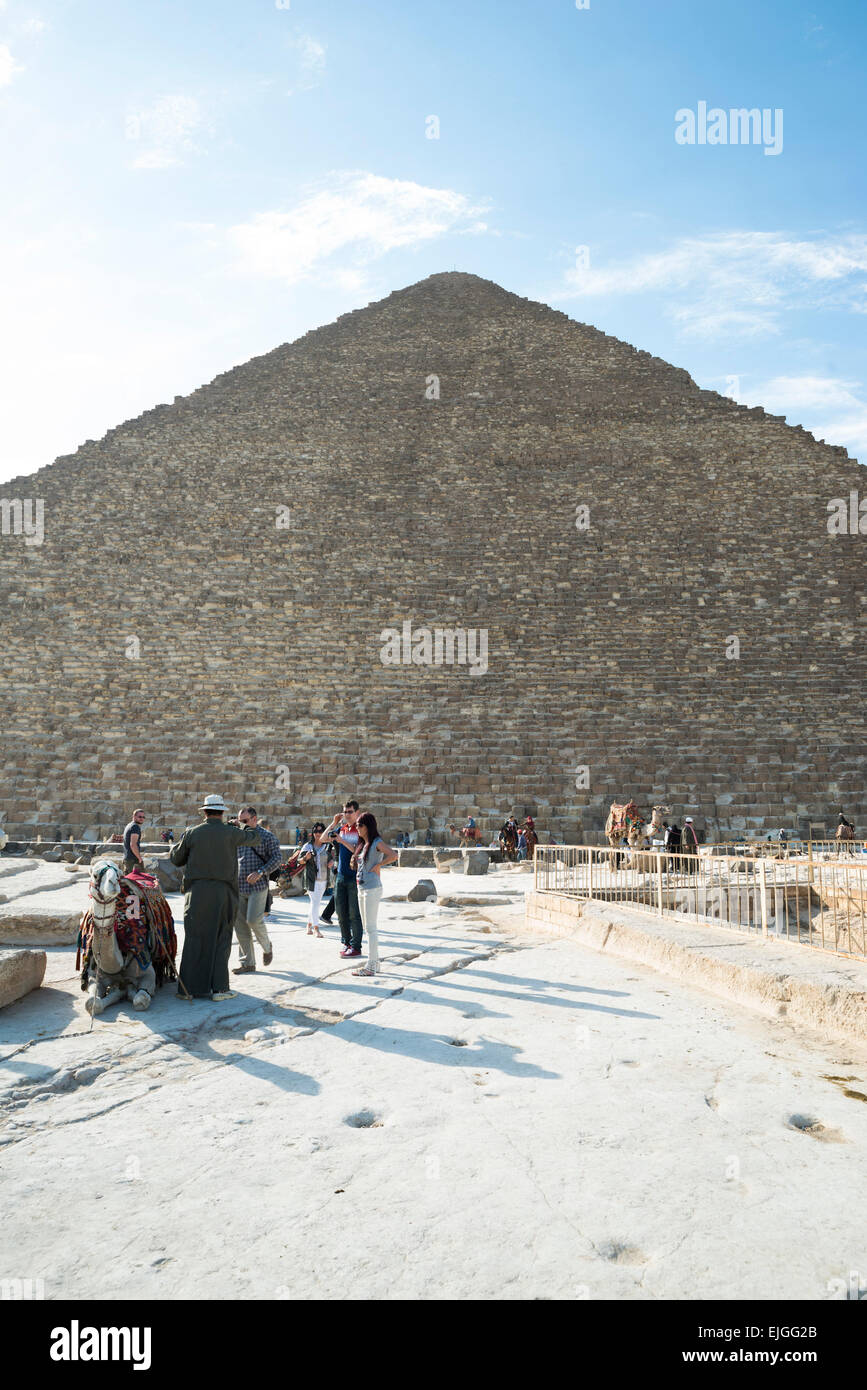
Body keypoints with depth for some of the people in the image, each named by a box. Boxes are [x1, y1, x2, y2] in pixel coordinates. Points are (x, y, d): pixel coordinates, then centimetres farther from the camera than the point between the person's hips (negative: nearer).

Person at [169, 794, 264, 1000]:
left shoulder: (192, 833, 0)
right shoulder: (231, 833, -3)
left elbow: (175, 858, 12)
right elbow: (256, 837, 13)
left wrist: (175, 846, 32)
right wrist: (245, 826, 32)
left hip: (196, 892, 1)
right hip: (223, 893, -1)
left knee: (194, 939, 7)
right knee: (221, 940, 6)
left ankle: (189, 987, 8)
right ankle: (219, 988, 4)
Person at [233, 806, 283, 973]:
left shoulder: (266, 836, -1)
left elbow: (278, 857, -8)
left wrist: (260, 872, -18)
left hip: (257, 886, -5)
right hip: (238, 887, 5)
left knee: (253, 920, -14)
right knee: (240, 924, 3)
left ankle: (267, 946, 16)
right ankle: (248, 962, 11)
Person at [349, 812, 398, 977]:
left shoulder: (377, 842, -12)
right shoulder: (362, 844, 14)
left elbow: (394, 855, -26)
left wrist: (378, 865, -19)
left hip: (372, 889, -9)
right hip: (362, 888, 9)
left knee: (371, 927, -5)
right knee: (367, 927, 14)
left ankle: (371, 966, -1)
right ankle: (374, 961, 24)